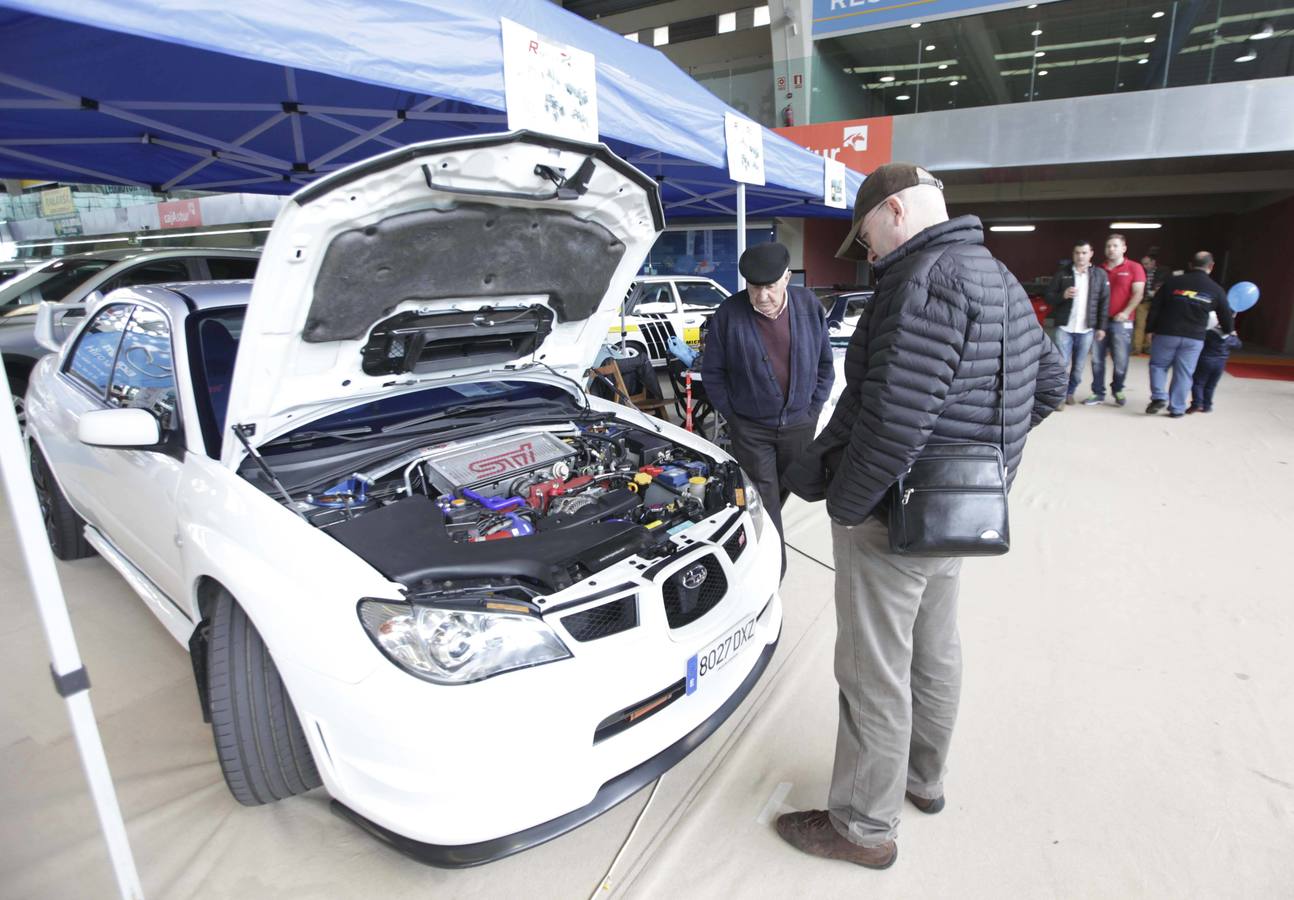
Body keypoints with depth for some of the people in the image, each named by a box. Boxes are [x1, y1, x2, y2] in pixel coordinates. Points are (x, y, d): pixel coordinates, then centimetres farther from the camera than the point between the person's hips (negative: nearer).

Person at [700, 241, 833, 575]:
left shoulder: (810, 306, -4)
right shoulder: (728, 314, -12)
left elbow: (824, 363, 7)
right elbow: (712, 372, -2)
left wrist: (813, 408, 3)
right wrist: (732, 414, -3)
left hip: (799, 426, 3)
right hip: (751, 429, -3)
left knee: (780, 495, 18)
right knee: (764, 505, -1)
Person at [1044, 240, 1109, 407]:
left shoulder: (1100, 274, 5)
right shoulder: (1062, 273, 1)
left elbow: (1104, 302, 6)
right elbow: (1048, 296, 1)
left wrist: (1101, 327, 2)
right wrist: (1063, 295, -20)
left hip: (1086, 329, 2)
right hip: (1063, 327, -2)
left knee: (1078, 366, 10)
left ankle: (1070, 392, 27)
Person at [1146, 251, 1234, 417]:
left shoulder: (1173, 282, 0)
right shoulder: (1216, 289, 3)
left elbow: (1155, 307, -1)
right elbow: (1226, 316, 11)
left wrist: (1150, 329, 7)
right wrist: (1228, 331, 31)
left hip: (1166, 334, -1)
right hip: (1194, 339, 1)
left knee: (1158, 365, 13)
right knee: (1183, 373, 6)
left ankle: (1159, 397, -5)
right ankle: (1177, 409, 10)